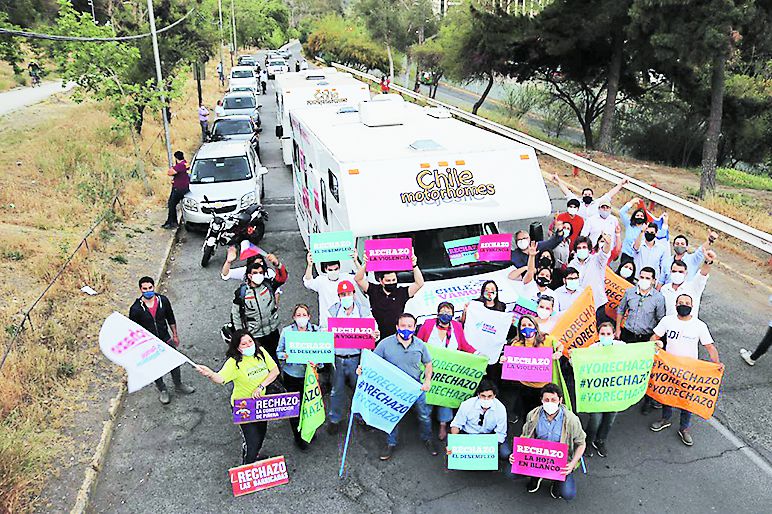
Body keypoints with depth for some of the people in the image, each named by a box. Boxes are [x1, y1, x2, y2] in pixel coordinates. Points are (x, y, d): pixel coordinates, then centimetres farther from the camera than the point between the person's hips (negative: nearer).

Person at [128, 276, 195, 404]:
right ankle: (162, 390, 40)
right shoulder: (136, 308, -21)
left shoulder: (163, 300, -12)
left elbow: (171, 319, 3)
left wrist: (175, 335, 9)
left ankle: (178, 385, 43)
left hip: (166, 339, 3)